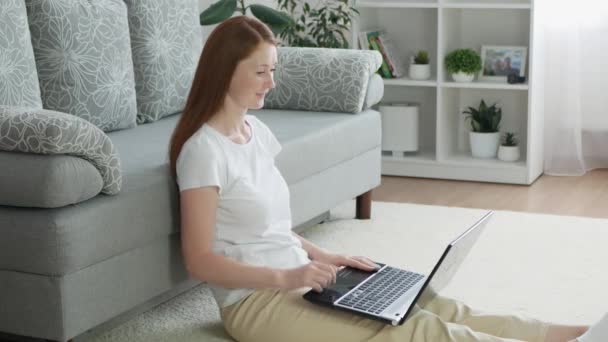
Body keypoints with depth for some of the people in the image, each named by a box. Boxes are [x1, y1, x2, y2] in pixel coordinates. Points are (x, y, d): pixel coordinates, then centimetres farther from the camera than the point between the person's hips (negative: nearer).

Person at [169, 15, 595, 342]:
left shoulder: (256, 130, 11)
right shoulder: (205, 151, -16)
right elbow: (200, 260, -17)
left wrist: (322, 256, 5)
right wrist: (285, 276, -25)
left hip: (295, 280, 8)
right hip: (257, 300, -8)